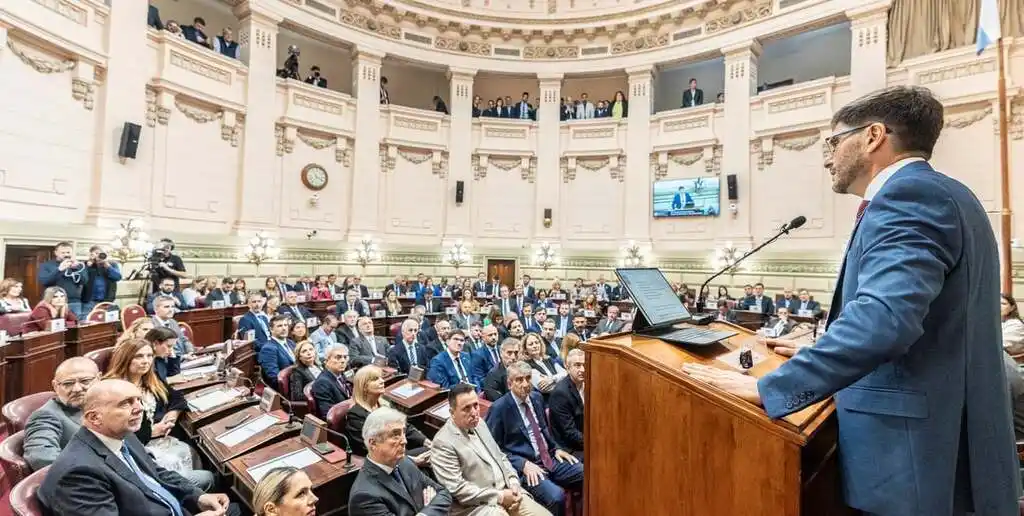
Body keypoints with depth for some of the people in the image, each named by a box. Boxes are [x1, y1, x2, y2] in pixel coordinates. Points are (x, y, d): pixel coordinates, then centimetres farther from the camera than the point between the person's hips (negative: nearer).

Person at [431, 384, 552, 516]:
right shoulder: (443, 442, -15)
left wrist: (513, 483, -1)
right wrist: (499, 497, -15)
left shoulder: (479, 423, 8)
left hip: (507, 491, 6)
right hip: (478, 505, -6)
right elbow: (457, 489, -18)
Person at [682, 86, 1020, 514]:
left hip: (914, 448, -10)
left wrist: (769, 388, -29)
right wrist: (820, 353, 21)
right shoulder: (942, 192, 14)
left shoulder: (909, 193, -18)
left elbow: (883, 318, -33)